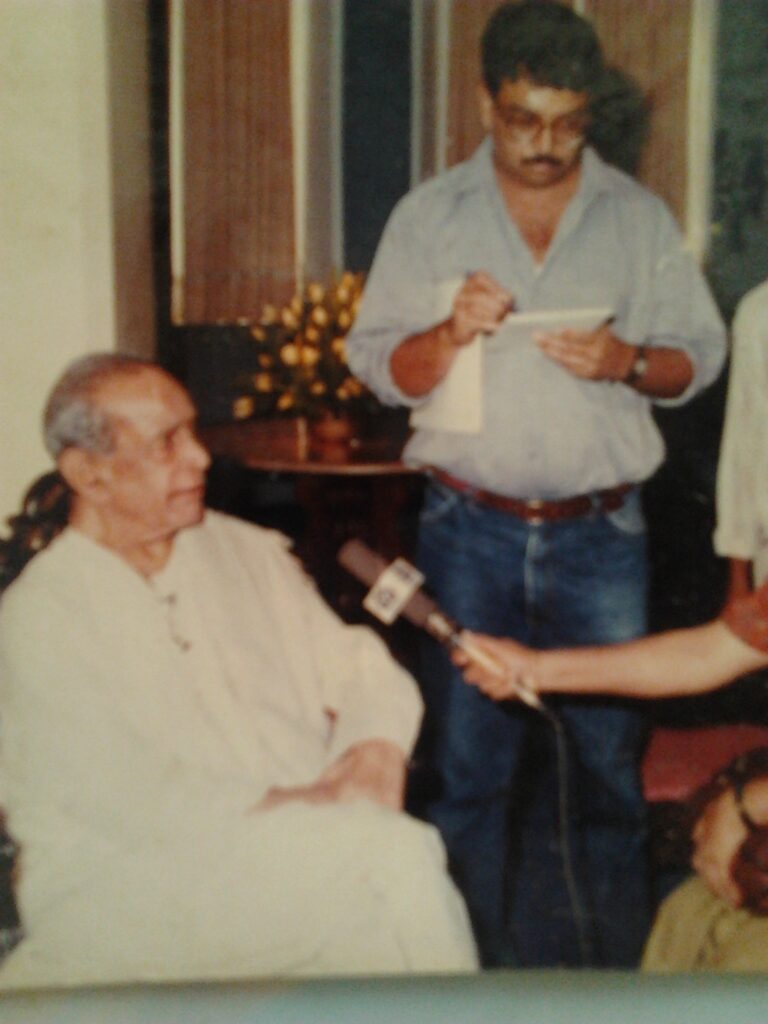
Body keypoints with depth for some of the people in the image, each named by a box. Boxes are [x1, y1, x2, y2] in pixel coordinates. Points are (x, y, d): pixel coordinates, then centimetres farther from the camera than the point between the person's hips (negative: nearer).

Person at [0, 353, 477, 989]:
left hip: (306, 851, 5)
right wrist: (305, 806, -15)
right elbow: (141, 803, -13)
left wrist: (372, 760, -9)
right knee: (395, 854, -27)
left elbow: (368, 674, 13)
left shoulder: (251, 553, 16)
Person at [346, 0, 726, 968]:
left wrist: (627, 362, -12)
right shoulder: (428, 216, 5)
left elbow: (701, 354, 8)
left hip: (601, 533, 1)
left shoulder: (639, 217, 7)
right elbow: (378, 366, 3)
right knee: (466, 769, 6)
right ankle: (477, 974, 22)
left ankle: (614, 979, 21)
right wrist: (452, 332, -16)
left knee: (609, 765, 5)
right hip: (469, 532, 0)